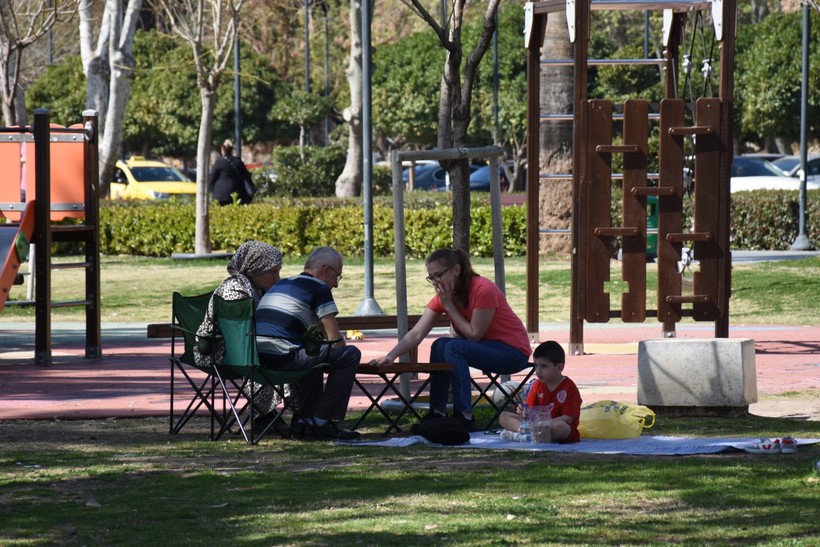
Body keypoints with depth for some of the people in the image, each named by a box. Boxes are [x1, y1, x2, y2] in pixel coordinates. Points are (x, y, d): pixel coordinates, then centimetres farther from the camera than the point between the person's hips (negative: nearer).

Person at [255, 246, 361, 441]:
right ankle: (322, 421, 1)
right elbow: (335, 339, 0)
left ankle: (306, 421, 27)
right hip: (282, 358, -9)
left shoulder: (281, 285, 28)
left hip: (256, 358, 9)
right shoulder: (319, 288, 2)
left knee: (312, 354, 36)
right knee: (351, 354, -3)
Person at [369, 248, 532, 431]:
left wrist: (449, 306, -19)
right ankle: (437, 412, -8)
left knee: (453, 348, -26)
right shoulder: (443, 296, -2)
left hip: (514, 352, -8)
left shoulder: (483, 290, -23)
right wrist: (390, 356, -24)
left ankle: (464, 417, -25)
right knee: (440, 346, -12)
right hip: (486, 350, 8)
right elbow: (416, 334, -10)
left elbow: (474, 334, -22)